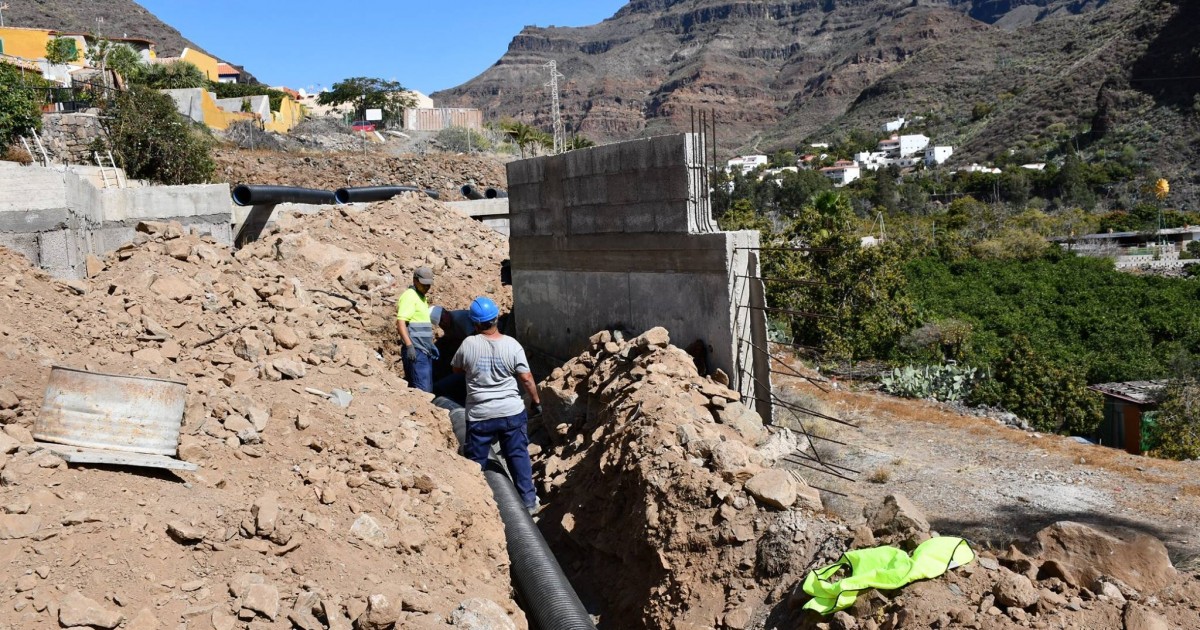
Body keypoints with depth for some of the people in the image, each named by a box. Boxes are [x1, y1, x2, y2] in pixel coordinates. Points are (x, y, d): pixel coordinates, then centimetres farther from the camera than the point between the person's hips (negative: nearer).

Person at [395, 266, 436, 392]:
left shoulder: (421, 297, 20)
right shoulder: (409, 296, -10)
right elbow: (400, 322, -20)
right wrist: (409, 346, -27)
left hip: (425, 350, 10)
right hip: (416, 350, -10)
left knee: (428, 388, 11)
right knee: (423, 390, -15)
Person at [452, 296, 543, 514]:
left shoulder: (468, 344, -10)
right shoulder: (512, 345, -9)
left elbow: (456, 368, 9)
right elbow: (526, 378, -6)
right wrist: (536, 401, 7)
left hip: (479, 415, -1)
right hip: (512, 412, 1)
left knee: (475, 461, 12)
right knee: (519, 456, 13)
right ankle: (528, 501, 20)